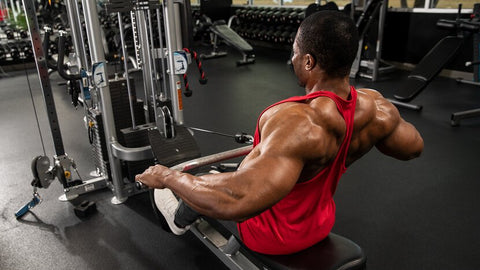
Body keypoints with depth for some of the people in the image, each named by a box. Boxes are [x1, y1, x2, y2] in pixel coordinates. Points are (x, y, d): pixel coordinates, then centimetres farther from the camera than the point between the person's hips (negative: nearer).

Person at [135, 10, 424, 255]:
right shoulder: (375, 107, -18)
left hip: (272, 233, -6)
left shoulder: (298, 123, -43)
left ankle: (179, 220, 51)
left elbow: (237, 201, -52)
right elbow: (414, 147, 2)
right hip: (320, 223, 6)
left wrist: (168, 176, -36)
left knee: (208, 180, 20)